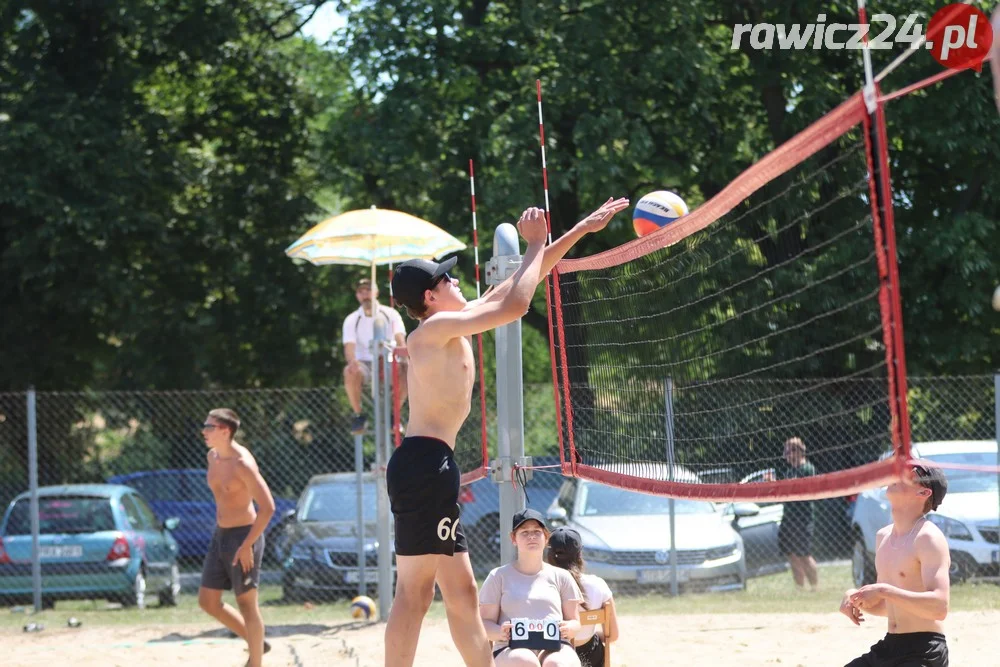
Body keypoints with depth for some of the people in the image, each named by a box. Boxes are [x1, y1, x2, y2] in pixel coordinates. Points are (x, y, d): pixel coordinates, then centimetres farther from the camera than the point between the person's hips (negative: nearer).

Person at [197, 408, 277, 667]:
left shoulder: (242, 463, -20)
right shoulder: (213, 457, 6)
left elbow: (267, 508, -23)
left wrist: (247, 545, -23)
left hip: (244, 536, -9)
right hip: (220, 536, 9)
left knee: (246, 603, -1)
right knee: (207, 601, 9)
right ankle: (256, 643, 24)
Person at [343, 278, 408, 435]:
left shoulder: (390, 314, 2)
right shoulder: (351, 320, 2)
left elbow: (400, 339, -11)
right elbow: (349, 347, -12)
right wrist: (352, 361, -37)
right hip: (364, 363, 0)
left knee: (405, 371, -33)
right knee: (350, 372, -36)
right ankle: (358, 415, -17)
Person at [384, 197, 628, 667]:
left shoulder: (450, 328, 19)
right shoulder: (438, 326, -8)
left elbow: (516, 288, 25)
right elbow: (515, 303, -16)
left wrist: (580, 231, 26)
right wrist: (535, 244, -1)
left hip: (430, 468, 11)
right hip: (425, 464, -11)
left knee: (461, 592, 10)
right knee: (415, 592, -11)